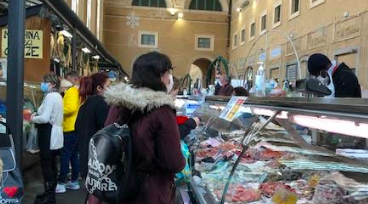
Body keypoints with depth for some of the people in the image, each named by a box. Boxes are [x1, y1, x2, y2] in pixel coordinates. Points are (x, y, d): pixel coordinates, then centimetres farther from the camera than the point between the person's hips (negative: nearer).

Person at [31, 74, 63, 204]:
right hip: (55, 134, 10)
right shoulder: (57, 96, 15)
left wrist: (33, 119, -6)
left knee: (46, 165, -3)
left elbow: (45, 118, -24)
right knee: (51, 164, 16)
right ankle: (51, 192, 26)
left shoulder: (50, 96, -17)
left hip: (49, 134, -10)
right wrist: (38, 114, 6)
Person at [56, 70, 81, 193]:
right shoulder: (81, 91, 16)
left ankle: (61, 184, 1)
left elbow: (70, 108, -25)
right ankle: (74, 182, 20)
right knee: (74, 156, 14)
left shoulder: (72, 91, -12)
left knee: (65, 156, -4)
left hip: (70, 129, -9)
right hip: (77, 128, 9)